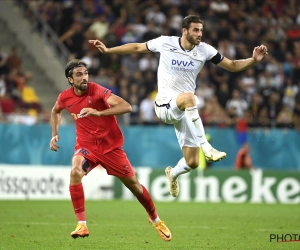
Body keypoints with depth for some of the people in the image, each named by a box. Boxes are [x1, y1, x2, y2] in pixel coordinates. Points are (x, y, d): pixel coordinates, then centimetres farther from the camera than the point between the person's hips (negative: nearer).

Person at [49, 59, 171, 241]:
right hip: (86, 145, 2)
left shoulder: (97, 90, -20)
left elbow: (126, 107, -33)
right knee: (75, 172, -29)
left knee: (133, 184, 6)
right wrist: (55, 134, 10)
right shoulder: (65, 98, -6)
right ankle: (82, 225, -24)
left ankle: (155, 219, 33)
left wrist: (99, 112, -44)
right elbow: (56, 111, 21)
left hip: (110, 145, -2)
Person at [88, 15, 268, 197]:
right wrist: (108, 50, 8)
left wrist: (253, 60, -15)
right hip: (165, 105, -4)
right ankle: (206, 147, -43)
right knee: (188, 97, -40)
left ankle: (173, 173, 38)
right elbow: (137, 47, 9)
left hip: (186, 111, 4)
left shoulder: (205, 50, -2)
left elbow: (232, 66, 2)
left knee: (192, 163, -1)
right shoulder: (165, 43, -6)